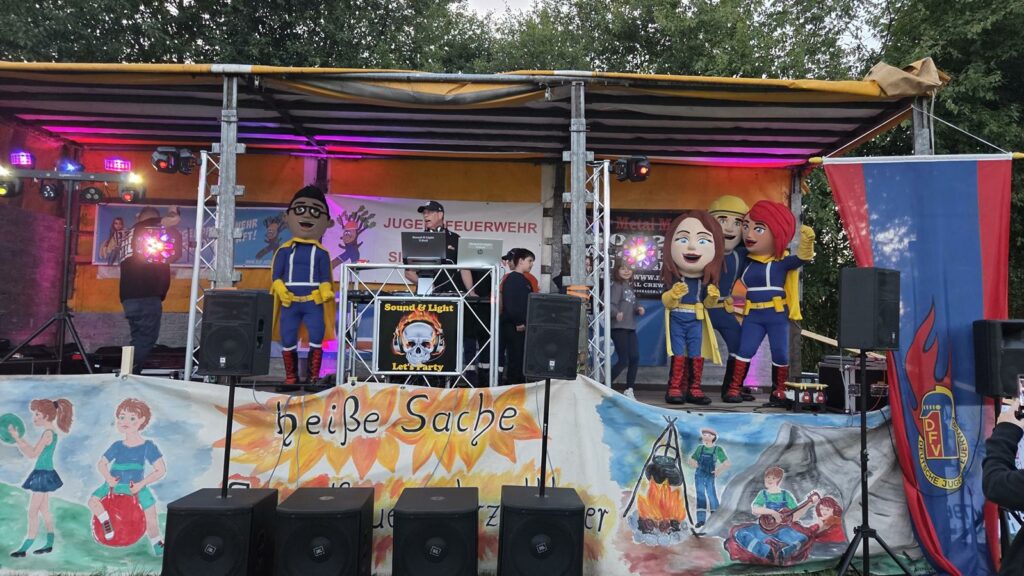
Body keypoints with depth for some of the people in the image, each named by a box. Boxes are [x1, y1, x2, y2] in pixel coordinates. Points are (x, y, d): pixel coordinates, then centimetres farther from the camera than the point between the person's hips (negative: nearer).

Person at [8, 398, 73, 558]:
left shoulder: (48, 433, -17)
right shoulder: (51, 432, 11)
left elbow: (33, 453, -22)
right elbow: (30, 453, 14)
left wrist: (17, 438, -19)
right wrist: (18, 439, 10)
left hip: (43, 475, -10)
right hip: (44, 474, 10)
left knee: (33, 512, -4)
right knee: (44, 510, 14)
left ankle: (25, 548, 2)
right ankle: (49, 544, 20)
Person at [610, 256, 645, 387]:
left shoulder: (630, 286, 17)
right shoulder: (617, 285, -7)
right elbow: (611, 304, -21)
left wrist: (638, 309, 1)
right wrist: (616, 313, -41)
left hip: (631, 328, 8)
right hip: (619, 328, -8)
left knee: (635, 358, 3)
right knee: (623, 361, -8)